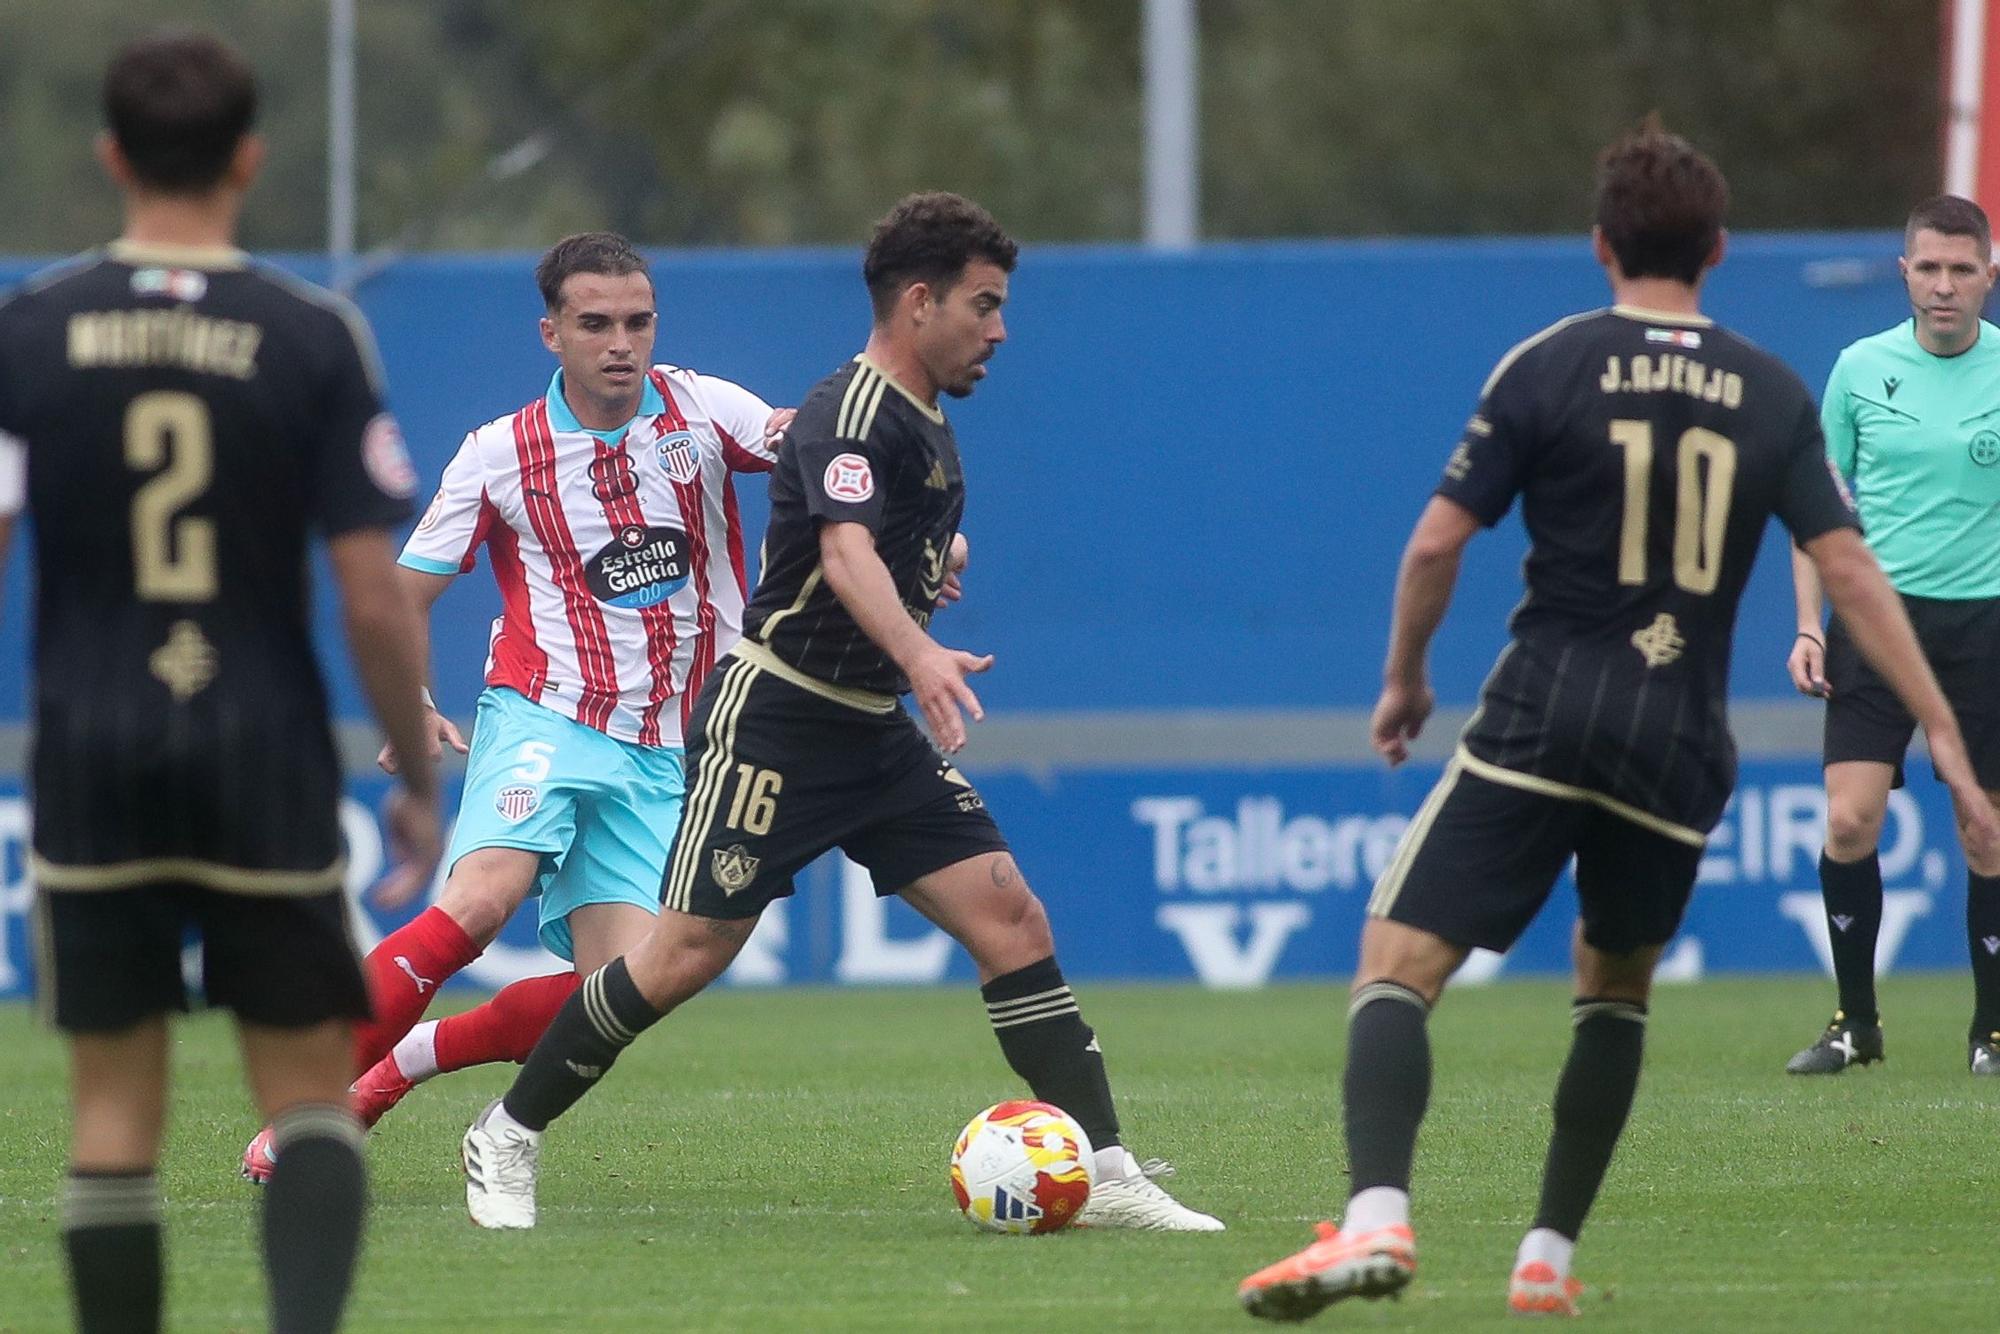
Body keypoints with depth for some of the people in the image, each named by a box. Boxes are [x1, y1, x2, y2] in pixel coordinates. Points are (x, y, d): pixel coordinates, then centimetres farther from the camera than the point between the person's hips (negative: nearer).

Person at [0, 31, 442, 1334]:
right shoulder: (314, 337, -5)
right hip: (267, 762, -1)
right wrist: (421, 778, 7)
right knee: (310, 1091, 7)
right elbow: (374, 600, -6)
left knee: (116, 1107, 9)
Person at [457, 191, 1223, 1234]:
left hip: (874, 733, 8)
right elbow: (846, 554, -35)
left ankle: (1105, 1175, -6)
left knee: (1010, 916, -4)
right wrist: (922, 657, -50)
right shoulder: (850, 412, -17)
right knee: (689, 953, -7)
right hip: (774, 716, -8)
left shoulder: (925, 423, 13)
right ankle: (507, 1138, 11)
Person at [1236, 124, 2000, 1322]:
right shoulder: (1773, 396, 6)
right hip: (1682, 748, 3)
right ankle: (1549, 1257, 18)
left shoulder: (1549, 368, -1)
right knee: (1616, 990, 24)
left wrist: (1406, 679, 13)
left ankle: (1378, 1217, -30)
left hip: (1541, 725, -3)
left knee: (1397, 967, -7)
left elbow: (1438, 543, -3)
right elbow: (1849, 570, 1)